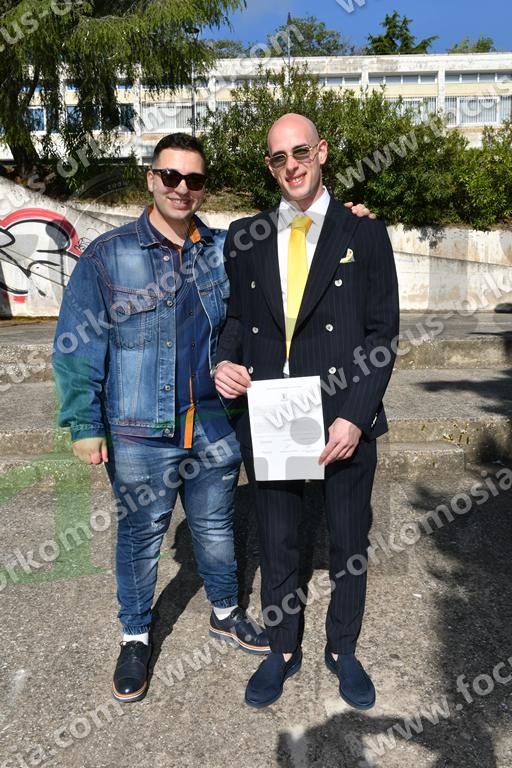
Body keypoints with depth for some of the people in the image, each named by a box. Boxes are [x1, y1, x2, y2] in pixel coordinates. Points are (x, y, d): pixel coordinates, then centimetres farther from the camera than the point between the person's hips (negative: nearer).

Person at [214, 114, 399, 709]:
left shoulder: (364, 234, -1)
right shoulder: (245, 237, 7)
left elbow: (382, 333, -4)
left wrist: (355, 417, -14)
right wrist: (226, 362, -9)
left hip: (345, 420, -1)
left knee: (349, 545, 15)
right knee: (276, 545, 16)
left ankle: (343, 650, 41)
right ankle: (282, 651, 41)